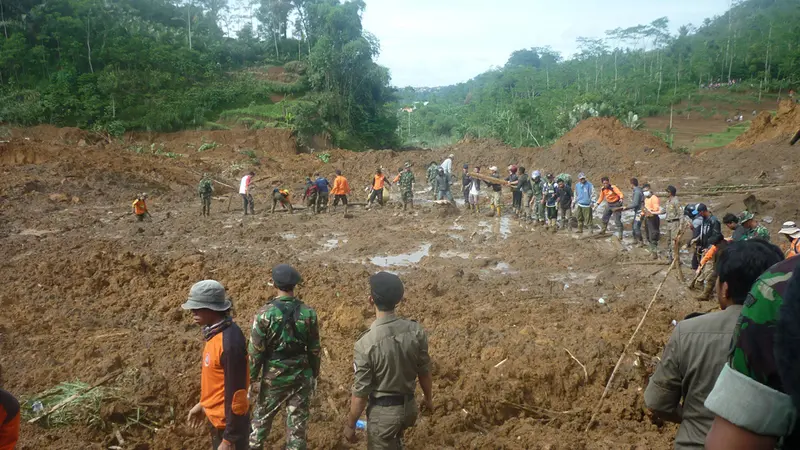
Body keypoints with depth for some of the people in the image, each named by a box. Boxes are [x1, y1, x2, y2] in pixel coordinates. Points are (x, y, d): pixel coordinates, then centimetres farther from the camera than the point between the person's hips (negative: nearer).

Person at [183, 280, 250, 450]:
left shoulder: (230, 342, -30)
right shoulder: (217, 332, -1)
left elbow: (235, 393, -27)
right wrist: (203, 404, 22)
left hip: (228, 420, -9)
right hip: (216, 414, 9)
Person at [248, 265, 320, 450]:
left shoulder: (265, 314, -16)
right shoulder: (309, 313, -8)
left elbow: (255, 353, -10)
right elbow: (314, 350, 0)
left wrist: (252, 379, 2)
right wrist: (314, 375, 13)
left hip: (273, 377, -1)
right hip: (301, 377, 1)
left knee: (261, 419, 20)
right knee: (297, 424, 11)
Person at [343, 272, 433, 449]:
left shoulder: (366, 344, -28)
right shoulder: (416, 331, -14)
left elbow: (360, 393, -19)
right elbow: (424, 371, -1)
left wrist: (350, 425, -3)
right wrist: (428, 398, 17)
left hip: (383, 412, -5)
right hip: (409, 406, 5)